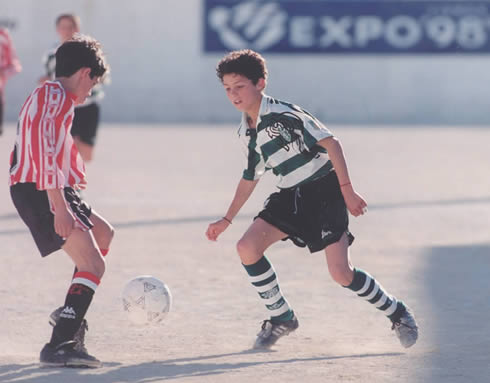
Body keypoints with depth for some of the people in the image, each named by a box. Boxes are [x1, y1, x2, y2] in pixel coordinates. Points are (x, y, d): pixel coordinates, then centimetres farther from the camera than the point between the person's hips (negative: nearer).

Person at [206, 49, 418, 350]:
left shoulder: (283, 114, -18)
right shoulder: (246, 133, 7)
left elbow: (331, 142, -19)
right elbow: (251, 177, 21)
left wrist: (347, 189, -23)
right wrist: (227, 220, 21)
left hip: (325, 191, -7)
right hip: (291, 197, 7)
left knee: (342, 273, -14)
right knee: (247, 247, -11)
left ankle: (398, 313, 9)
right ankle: (282, 318, 4)